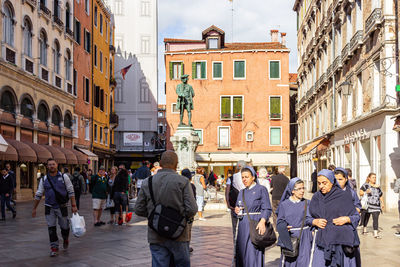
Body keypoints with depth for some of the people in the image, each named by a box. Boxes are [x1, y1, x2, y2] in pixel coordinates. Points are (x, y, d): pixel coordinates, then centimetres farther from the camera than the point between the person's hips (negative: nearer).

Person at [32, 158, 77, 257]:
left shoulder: (64, 177, -2)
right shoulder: (44, 179, 4)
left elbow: (71, 192, -1)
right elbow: (38, 195, 9)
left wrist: (74, 205, -7)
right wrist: (34, 208, 8)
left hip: (62, 207, -1)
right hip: (49, 208, 1)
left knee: (64, 226, 7)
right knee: (51, 228, -1)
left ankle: (65, 239, 39)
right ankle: (54, 248, 10)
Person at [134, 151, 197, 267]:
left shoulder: (147, 183, 2)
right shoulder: (183, 181, -8)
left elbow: (139, 210, 4)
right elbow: (192, 209, -13)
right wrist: (185, 216, 8)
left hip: (156, 236, 2)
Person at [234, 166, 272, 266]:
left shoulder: (261, 189, -3)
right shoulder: (242, 192, 16)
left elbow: (267, 209, -10)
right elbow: (238, 206, 23)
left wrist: (262, 221, -26)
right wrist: (236, 210, -1)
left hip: (255, 225, -6)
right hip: (243, 226, 6)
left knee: (254, 253, -9)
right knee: (242, 253, 6)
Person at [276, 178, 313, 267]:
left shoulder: (307, 203, 5)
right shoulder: (284, 204, 4)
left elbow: (308, 219, -6)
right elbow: (280, 222, 5)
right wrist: (283, 228, -16)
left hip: (304, 239, 0)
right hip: (289, 237, 0)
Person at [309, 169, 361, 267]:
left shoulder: (344, 196, -1)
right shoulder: (316, 197, 8)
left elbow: (356, 216, 6)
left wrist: (346, 219, -13)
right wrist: (314, 222, -4)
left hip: (341, 239, -2)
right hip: (322, 241, 2)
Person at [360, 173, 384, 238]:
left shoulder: (378, 187, 17)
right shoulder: (365, 185, 2)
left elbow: (380, 196, 24)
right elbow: (360, 193, -6)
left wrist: (382, 203, 13)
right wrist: (366, 192, -24)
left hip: (376, 206, 3)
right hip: (367, 205, -3)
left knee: (376, 219, -7)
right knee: (366, 217, 6)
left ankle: (375, 233, -9)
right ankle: (364, 229, 29)